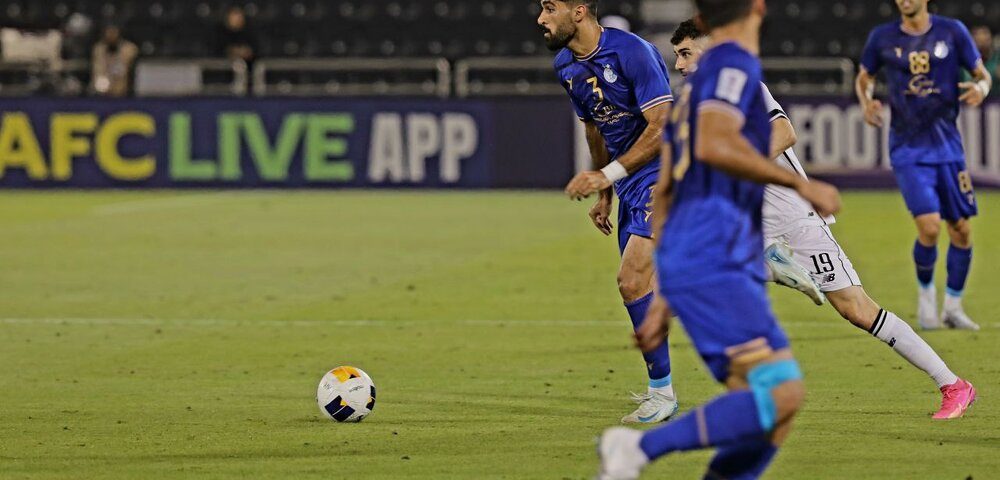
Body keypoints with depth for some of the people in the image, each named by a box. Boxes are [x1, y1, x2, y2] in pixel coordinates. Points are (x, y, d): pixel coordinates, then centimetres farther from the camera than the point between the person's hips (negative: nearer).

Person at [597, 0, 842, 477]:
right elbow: (713, 146, -21)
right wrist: (800, 184, -13)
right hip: (713, 263, -9)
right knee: (782, 392, -19)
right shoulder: (735, 63, -3)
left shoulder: (697, 80, 25)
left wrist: (665, 299, 28)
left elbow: (664, 192, 27)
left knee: (770, 420, 1)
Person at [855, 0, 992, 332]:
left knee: (961, 229, 3)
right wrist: (866, 102, -5)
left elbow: (982, 74, 6)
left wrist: (981, 87, -17)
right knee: (929, 226, -16)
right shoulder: (882, 38, 0)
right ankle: (925, 293, 11)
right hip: (908, 149, -2)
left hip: (947, 146, 2)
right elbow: (864, 77, 16)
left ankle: (953, 307, 21)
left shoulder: (952, 31, 0)